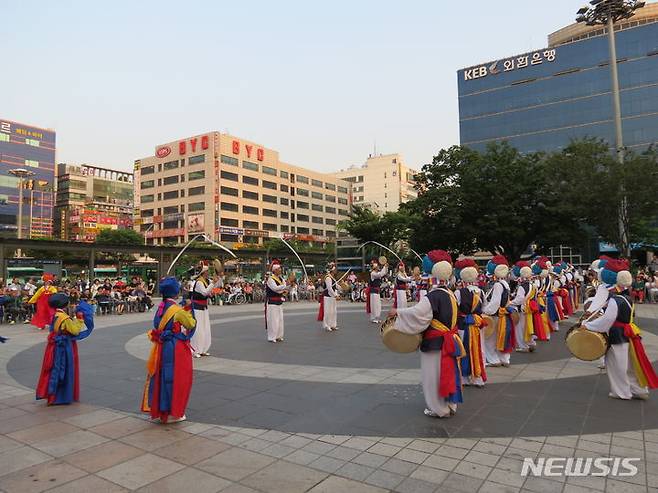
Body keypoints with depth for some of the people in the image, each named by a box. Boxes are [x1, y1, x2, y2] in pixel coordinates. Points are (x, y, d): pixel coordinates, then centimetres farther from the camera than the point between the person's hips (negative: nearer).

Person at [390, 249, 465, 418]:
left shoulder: (434, 296, -22)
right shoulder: (450, 294, 6)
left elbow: (417, 313, -30)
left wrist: (397, 312, -19)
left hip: (435, 344, -8)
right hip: (449, 341, 9)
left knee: (434, 376, 5)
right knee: (447, 373, 19)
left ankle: (439, 409, 16)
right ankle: (450, 405, 31)